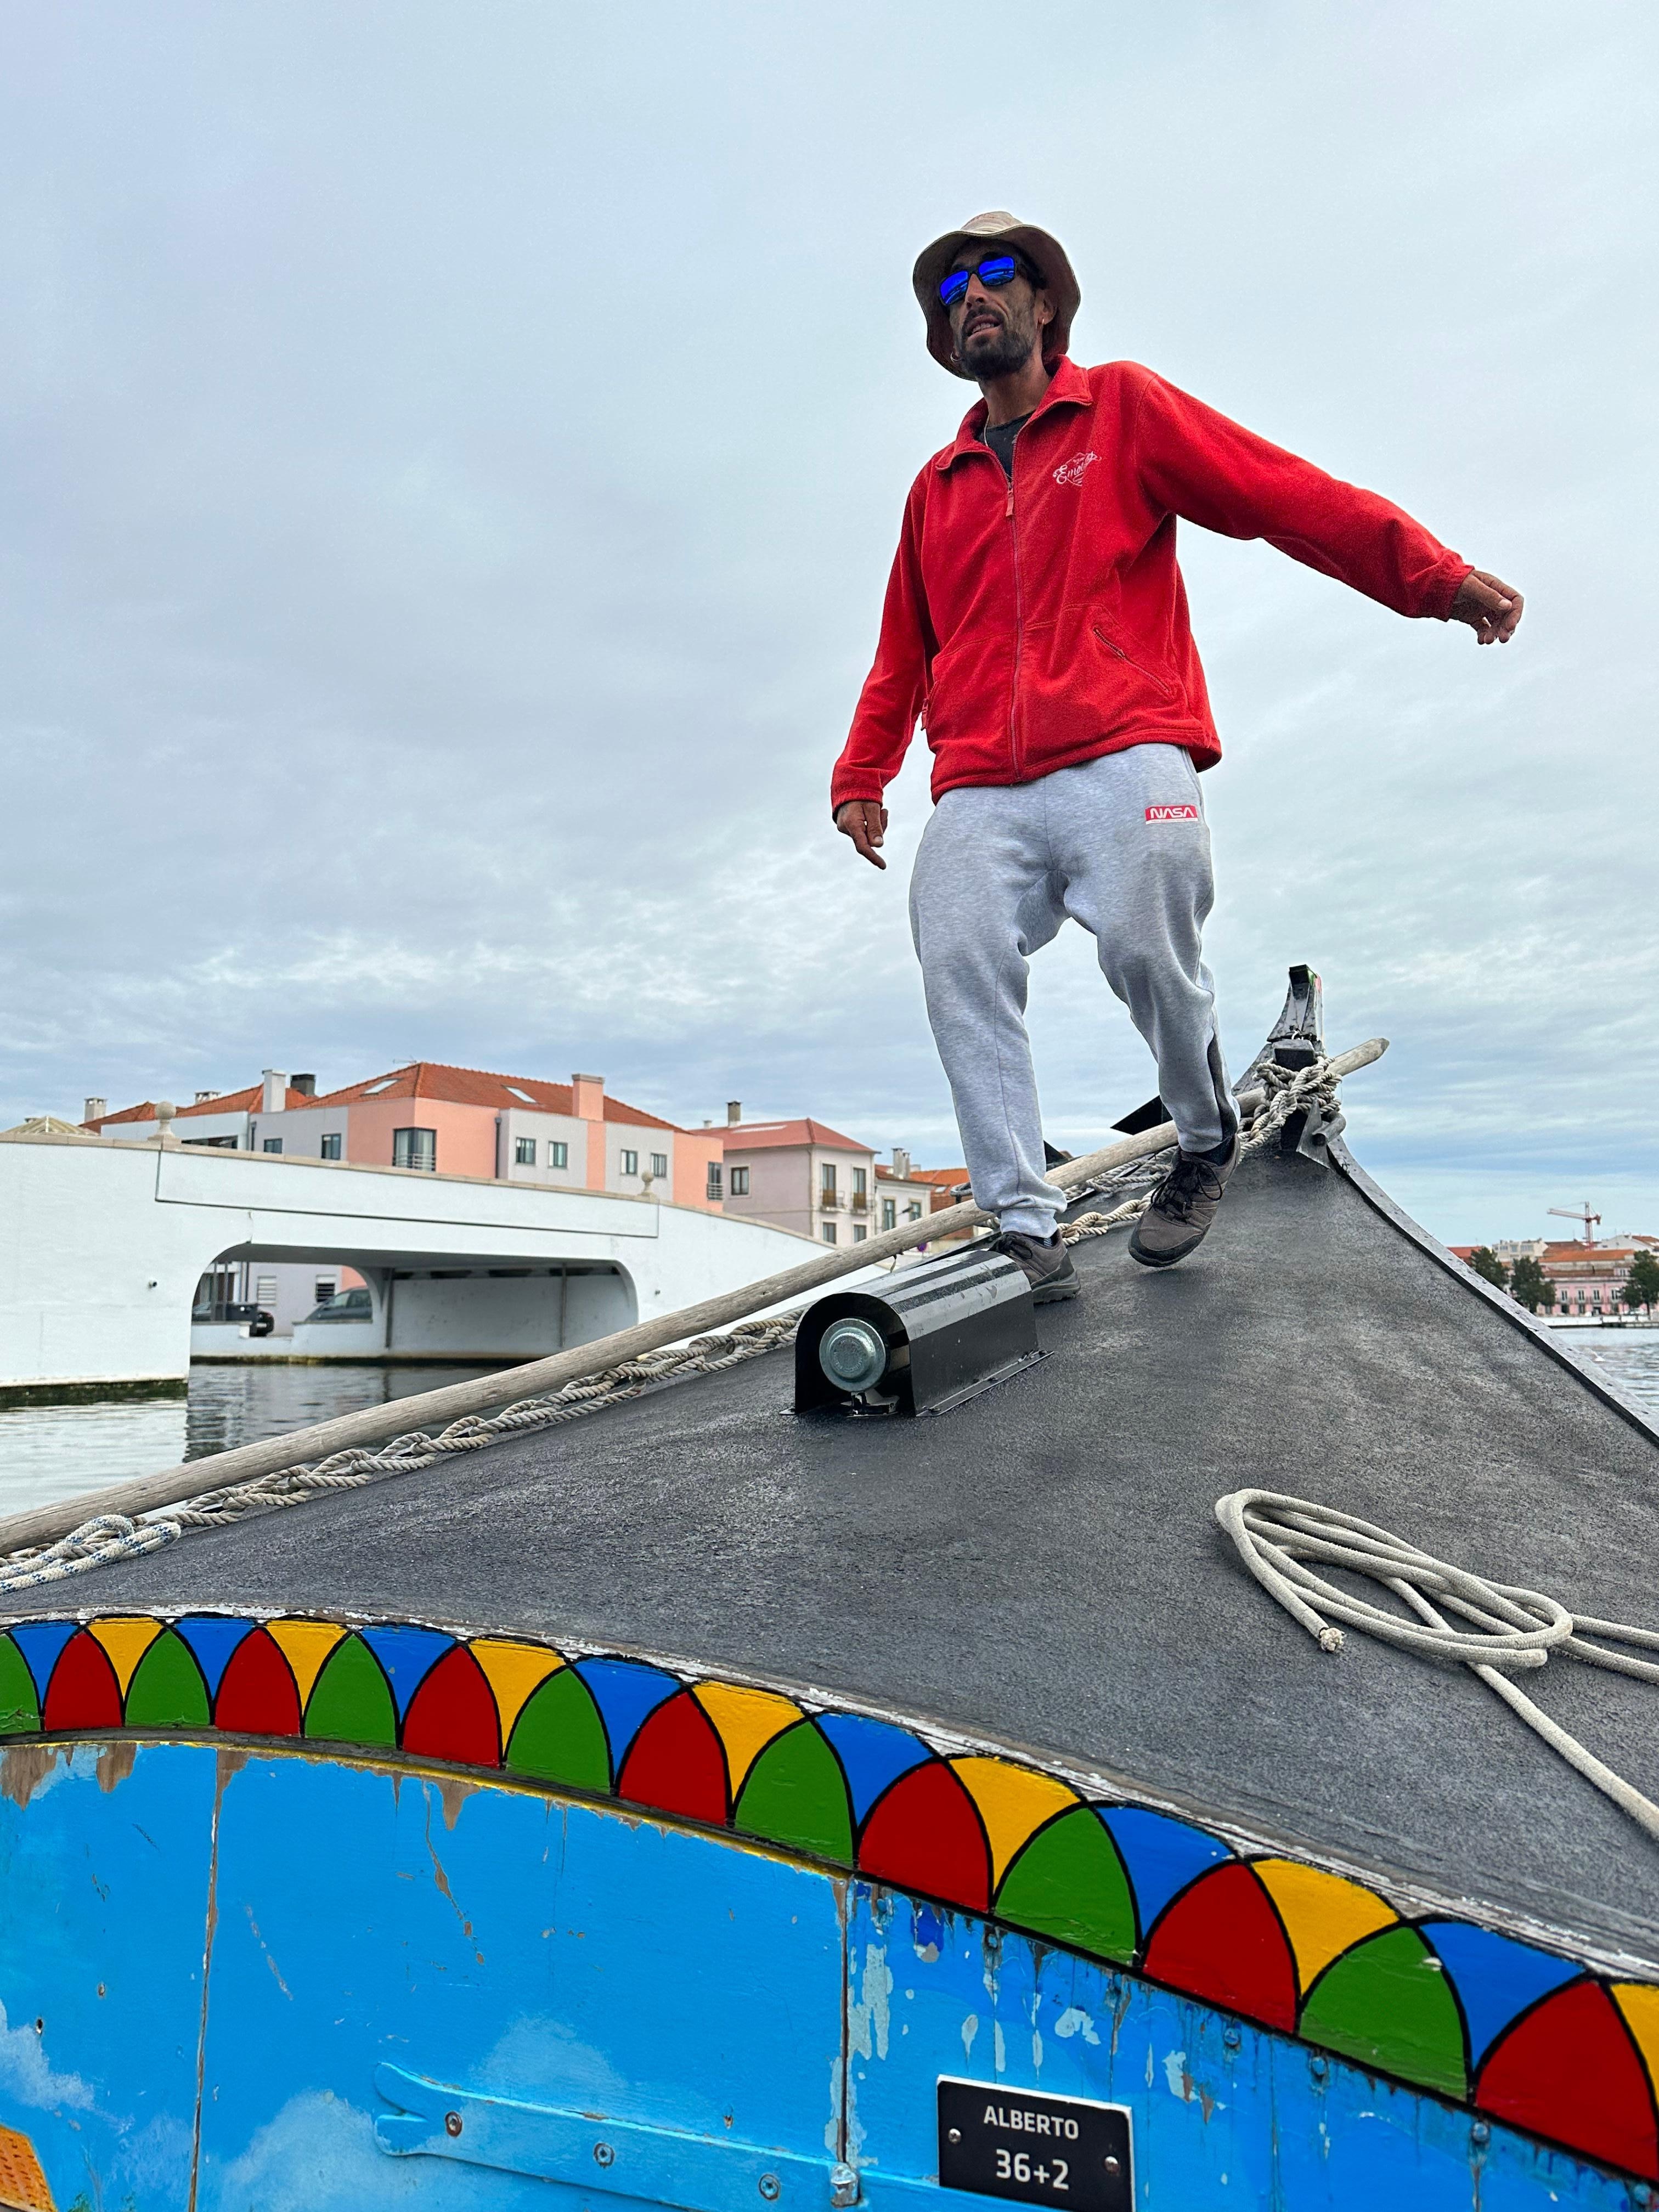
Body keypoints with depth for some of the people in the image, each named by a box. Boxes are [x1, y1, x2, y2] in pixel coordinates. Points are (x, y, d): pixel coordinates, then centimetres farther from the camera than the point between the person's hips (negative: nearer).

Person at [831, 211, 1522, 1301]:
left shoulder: (1123, 406, 16)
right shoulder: (937, 487, 27)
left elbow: (1287, 495, 6)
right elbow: (903, 652, 30)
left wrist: (1434, 575, -6)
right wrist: (861, 778, 19)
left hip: (1123, 757, -3)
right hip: (979, 788, 4)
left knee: (1147, 951, -18)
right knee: (961, 969, -15)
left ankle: (1209, 1140, 12)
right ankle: (1025, 1223, -10)